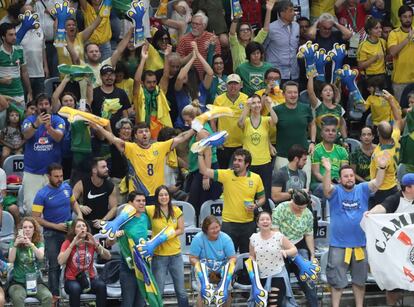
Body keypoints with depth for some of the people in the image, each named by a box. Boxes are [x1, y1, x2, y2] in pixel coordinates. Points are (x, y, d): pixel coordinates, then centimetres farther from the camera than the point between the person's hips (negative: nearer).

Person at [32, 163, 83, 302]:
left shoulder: (67, 187, -1)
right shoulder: (42, 194, -15)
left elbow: (73, 202, 19)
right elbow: (36, 218, -15)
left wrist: (79, 214, 0)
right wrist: (56, 226, -18)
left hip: (70, 230, 4)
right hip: (52, 233, -4)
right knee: (54, 265, 3)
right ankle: (54, 295, 12)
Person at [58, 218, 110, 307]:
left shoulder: (91, 243, 3)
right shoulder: (67, 243, -4)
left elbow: (108, 257, -5)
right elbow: (60, 262, -19)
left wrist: (96, 244, -19)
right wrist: (72, 244, -23)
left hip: (89, 278, 2)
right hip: (72, 279, -2)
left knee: (101, 286, -29)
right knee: (75, 288, -36)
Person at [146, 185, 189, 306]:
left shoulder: (176, 211, 0)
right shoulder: (151, 210, -8)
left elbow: (181, 230, 1)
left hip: (176, 254, 2)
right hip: (159, 255, -2)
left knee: (181, 291, 12)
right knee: (158, 292, 4)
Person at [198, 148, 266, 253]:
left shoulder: (256, 178, 2)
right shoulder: (226, 175, -3)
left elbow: (262, 198, 13)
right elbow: (204, 171, -8)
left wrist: (256, 205, -8)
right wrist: (200, 154, -16)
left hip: (248, 224, 1)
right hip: (229, 223, -1)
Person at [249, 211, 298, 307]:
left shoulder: (279, 236, -7)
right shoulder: (254, 238, 1)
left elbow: (294, 250, -3)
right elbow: (252, 256, 13)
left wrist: (285, 251, -24)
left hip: (277, 276, -3)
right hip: (261, 277, 3)